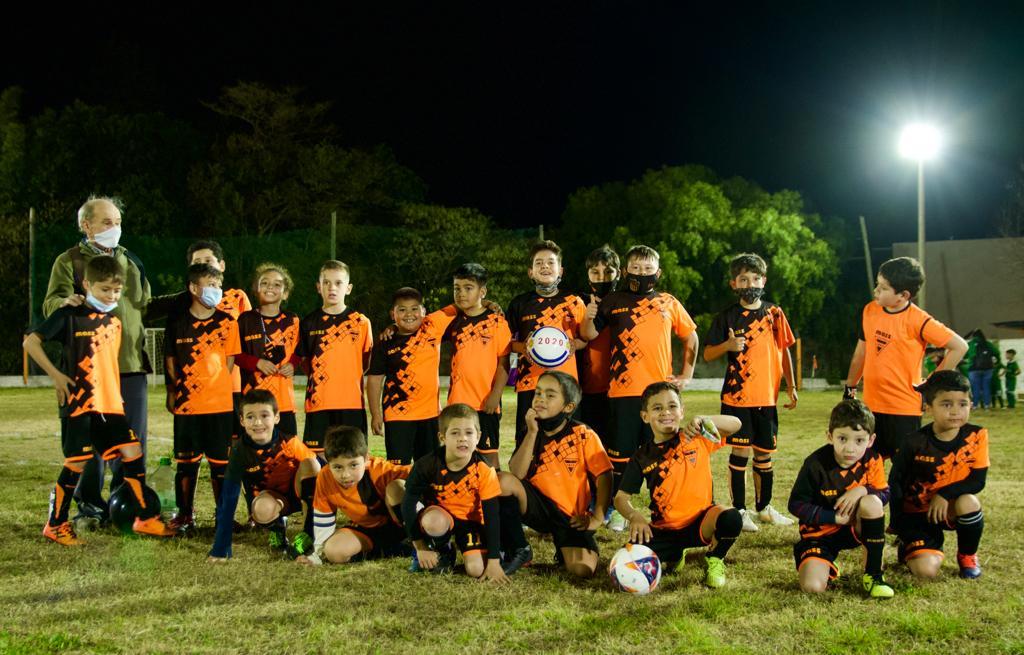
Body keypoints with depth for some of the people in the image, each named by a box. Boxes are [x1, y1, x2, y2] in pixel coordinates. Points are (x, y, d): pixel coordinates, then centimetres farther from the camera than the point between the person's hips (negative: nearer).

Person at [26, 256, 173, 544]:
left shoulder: (114, 321, 12)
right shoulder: (70, 315, -7)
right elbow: (31, 341, -10)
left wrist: (118, 396, 14)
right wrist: (55, 374, -14)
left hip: (110, 403, 6)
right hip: (78, 402, -6)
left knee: (133, 453, 0)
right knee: (77, 464, -3)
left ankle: (147, 518, 10)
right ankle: (55, 525, 14)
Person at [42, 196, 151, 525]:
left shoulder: (130, 260, 17)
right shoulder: (70, 261, 2)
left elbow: (145, 303, 27)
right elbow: (50, 304, -11)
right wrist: (65, 303, -33)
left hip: (131, 362, 5)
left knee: (133, 436, 6)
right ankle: (89, 504, 13)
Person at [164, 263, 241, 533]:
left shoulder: (227, 323, 2)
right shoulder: (178, 324, 3)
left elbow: (229, 361, 5)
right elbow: (171, 362, 10)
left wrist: (214, 386, -2)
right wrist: (173, 392, 5)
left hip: (220, 406, 0)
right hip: (186, 406, 1)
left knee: (220, 461, 4)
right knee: (186, 461, 8)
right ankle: (185, 515, 19)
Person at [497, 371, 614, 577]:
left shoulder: (584, 435, -6)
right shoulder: (531, 433, 3)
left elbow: (604, 476, -6)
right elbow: (516, 475, -11)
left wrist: (597, 518, -12)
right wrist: (532, 433, -16)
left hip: (571, 516, -3)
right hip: (539, 508, 3)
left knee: (583, 569, -27)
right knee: (502, 480, -26)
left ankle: (564, 551, 13)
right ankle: (519, 552, -9)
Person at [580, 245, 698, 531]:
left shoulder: (668, 303, 9)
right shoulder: (613, 302, 6)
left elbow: (690, 337, 19)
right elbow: (590, 335, 6)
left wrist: (686, 374, 13)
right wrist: (589, 317, -15)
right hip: (622, 390, -1)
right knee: (621, 451, 3)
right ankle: (618, 510, 14)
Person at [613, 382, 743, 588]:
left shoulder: (696, 439, -1)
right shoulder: (642, 457, 2)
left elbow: (735, 424, -12)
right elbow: (621, 497, 2)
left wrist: (702, 420, -28)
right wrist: (634, 516, -20)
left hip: (700, 522, -2)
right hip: (664, 530, 2)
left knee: (731, 518, -35)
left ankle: (715, 559, 1)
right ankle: (674, 557, 13)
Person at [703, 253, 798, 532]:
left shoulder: (775, 313, 7)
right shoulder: (727, 317, -1)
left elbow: (784, 350, 13)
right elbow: (707, 354, -1)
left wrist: (791, 386, 9)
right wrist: (728, 345, -20)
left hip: (767, 397, 3)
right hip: (737, 396, -3)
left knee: (764, 454, 11)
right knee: (740, 451, -2)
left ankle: (764, 508, 26)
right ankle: (739, 511, 7)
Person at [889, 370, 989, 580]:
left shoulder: (976, 435, -10)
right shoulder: (916, 443, -15)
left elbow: (977, 480, -12)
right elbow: (895, 482, -5)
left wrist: (945, 494, -25)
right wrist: (897, 525, -6)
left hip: (951, 509, 2)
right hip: (916, 513, -2)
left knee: (968, 501, -34)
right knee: (926, 570, -23)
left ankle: (967, 556, -3)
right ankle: (908, 546, 15)